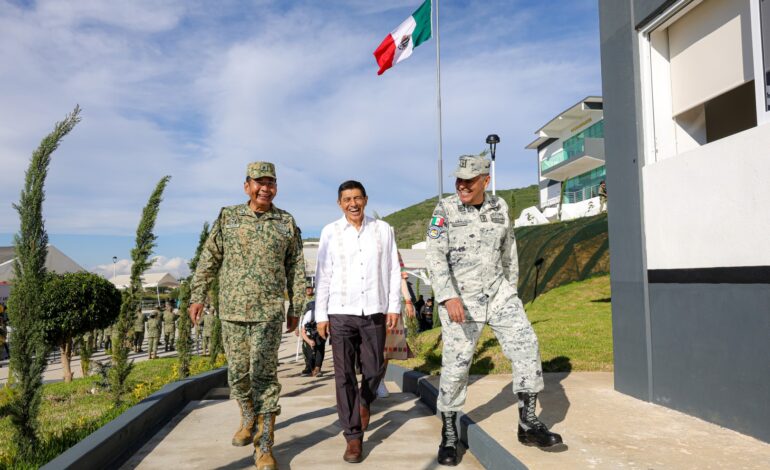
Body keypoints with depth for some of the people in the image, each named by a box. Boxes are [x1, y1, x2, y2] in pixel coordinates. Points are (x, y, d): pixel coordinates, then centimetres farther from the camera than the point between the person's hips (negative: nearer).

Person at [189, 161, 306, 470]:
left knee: (264, 375, -4)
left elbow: (296, 268, 7)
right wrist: (197, 296, 5)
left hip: (269, 312, -2)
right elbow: (209, 259, 9)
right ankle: (248, 419, 38)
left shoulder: (286, 223, 4)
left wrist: (295, 308, 6)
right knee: (237, 372, 11)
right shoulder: (228, 217, 6)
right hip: (232, 309, 2)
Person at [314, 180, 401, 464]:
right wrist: (321, 315, 1)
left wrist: (394, 306, 1)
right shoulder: (330, 232, 2)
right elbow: (323, 275, 3)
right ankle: (353, 436, 12)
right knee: (344, 376, 1)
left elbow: (393, 270, 6)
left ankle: (365, 401, 42)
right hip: (341, 313, -1)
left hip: (374, 312, 1)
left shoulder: (383, 230, 4)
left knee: (374, 369, 9)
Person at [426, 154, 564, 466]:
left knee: (526, 345, -7)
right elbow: (434, 256, -16)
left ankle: (528, 423, 7)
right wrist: (448, 297, -27)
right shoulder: (445, 209, -8)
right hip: (460, 300, -4)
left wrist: (511, 287, 19)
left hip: (498, 293, 4)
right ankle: (449, 436, 17)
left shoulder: (499, 207, 4)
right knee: (455, 366, -1)